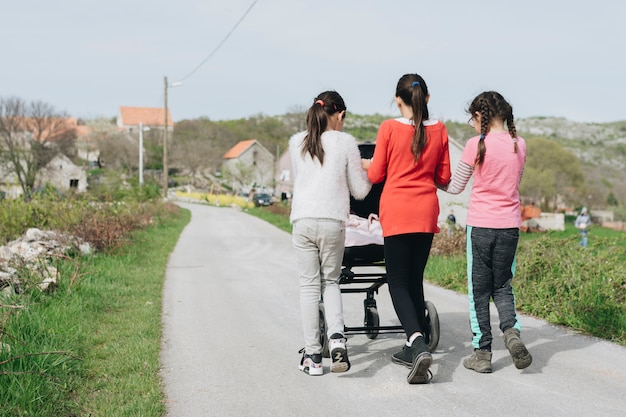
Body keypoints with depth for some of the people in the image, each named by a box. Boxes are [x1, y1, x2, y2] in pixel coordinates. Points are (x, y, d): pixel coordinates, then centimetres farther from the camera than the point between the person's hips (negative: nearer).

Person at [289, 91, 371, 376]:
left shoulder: (296, 143, 8)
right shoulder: (345, 142, 1)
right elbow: (360, 191, 4)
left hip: (302, 221, 1)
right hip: (333, 222, -1)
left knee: (309, 285, 8)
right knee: (330, 281, 16)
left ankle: (312, 356, 8)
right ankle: (336, 337, -6)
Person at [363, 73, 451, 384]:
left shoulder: (389, 128, -7)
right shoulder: (439, 130, 3)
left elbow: (375, 175, -1)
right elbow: (444, 178, 9)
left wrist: (365, 163, 21)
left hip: (397, 212, -4)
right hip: (426, 212, 4)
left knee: (398, 283, -2)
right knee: (415, 280, 15)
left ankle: (418, 344, -21)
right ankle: (413, 349, 22)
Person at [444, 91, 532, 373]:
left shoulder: (476, 145, -10)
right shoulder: (519, 145, 3)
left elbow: (455, 187, -1)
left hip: (480, 225, -4)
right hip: (510, 225, 4)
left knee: (479, 290, 7)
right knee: (502, 286, 16)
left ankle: (482, 353, 9)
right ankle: (511, 331, -9)